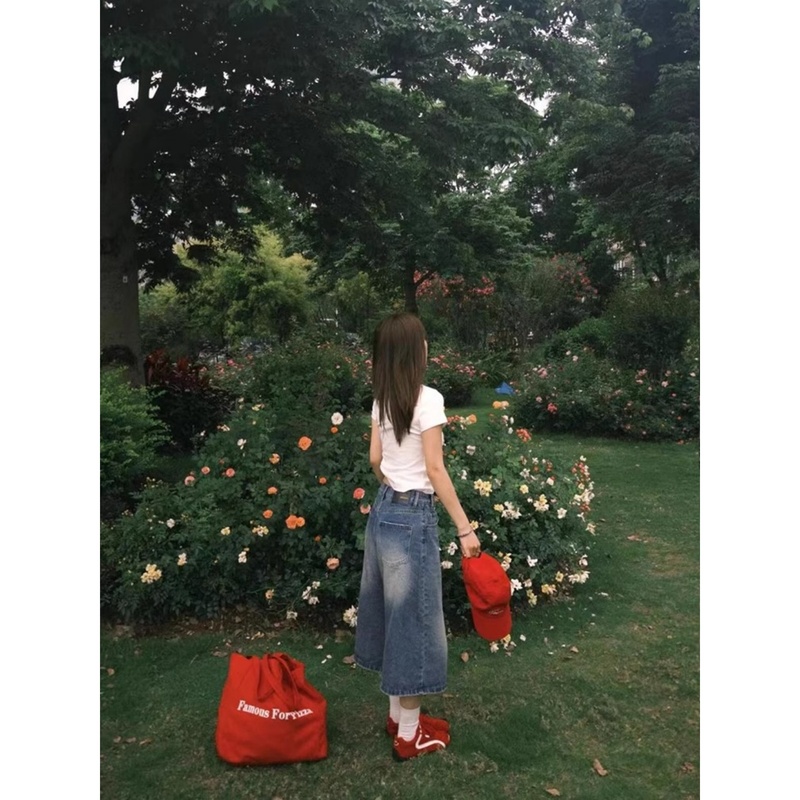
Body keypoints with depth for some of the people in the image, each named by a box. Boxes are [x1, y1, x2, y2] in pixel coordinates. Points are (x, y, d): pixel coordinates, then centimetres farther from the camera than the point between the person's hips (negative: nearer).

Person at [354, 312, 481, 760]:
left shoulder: (381, 400, 6)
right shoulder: (428, 399, -17)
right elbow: (435, 470, -18)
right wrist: (465, 528, -13)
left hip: (384, 511, 8)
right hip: (413, 518, -8)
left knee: (393, 611, 18)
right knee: (413, 617, 4)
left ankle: (398, 714, 33)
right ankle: (410, 734, 19)